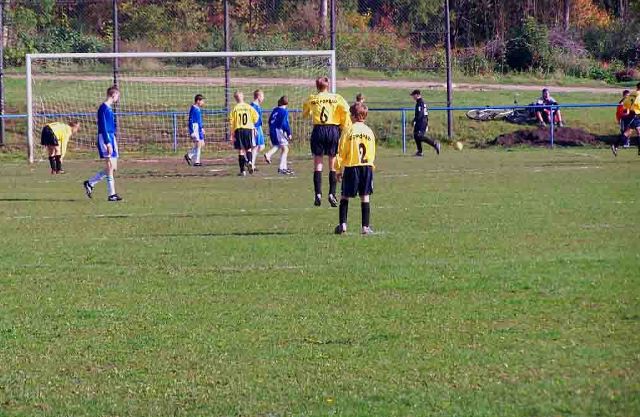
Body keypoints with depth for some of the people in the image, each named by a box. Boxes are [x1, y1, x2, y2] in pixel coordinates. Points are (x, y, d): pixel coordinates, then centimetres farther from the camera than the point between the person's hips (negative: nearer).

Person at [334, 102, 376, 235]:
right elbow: (372, 153, 9)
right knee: (365, 197, 5)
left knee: (344, 196, 7)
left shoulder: (348, 130, -5)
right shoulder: (369, 131, 5)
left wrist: (339, 169, 4)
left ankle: (342, 224, -1)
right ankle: (365, 227, 2)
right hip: (367, 167, 3)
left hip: (351, 167, -3)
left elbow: (342, 152, -3)